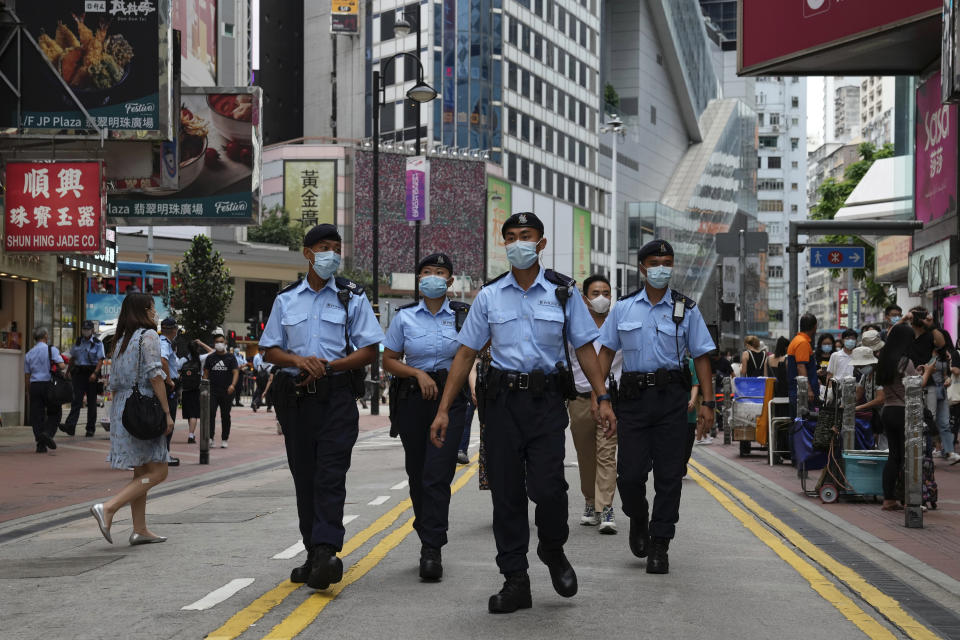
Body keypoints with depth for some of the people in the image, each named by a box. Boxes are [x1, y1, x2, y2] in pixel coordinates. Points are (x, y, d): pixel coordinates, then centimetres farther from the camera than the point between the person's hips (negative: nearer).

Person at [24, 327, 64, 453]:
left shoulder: (29, 354, 13)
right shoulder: (52, 350, -2)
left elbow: (27, 376, 14)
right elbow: (61, 366, -14)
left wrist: (28, 394, 19)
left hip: (34, 386, 4)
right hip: (49, 384, -4)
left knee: (37, 415, 4)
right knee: (54, 413, 8)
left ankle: (41, 445, -1)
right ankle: (47, 433, -16)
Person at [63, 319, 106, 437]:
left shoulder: (97, 343, 0)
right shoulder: (78, 342, 13)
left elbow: (100, 360, -8)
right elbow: (72, 358, 21)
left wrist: (95, 373, -20)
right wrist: (68, 371, 17)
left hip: (91, 373, -2)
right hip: (78, 373, 2)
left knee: (91, 402, 3)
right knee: (76, 400, -10)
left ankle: (90, 428, 10)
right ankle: (70, 426, -21)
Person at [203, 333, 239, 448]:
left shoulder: (230, 357, 3)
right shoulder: (210, 358, 9)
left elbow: (235, 372, -5)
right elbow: (206, 373, 12)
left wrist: (233, 385, -22)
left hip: (226, 391, 0)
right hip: (212, 391, 0)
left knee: (225, 416, 6)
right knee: (211, 414, -13)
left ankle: (224, 440, 14)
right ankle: (210, 438, -16)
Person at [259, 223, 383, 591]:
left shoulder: (352, 297, 7)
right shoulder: (286, 299, 14)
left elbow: (370, 351, 1)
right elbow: (269, 350, 13)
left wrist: (327, 365, -11)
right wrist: (299, 360, -8)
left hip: (337, 395, -3)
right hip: (295, 397, 3)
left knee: (330, 475, -14)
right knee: (304, 476, 5)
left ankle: (326, 552, -23)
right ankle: (314, 555, 12)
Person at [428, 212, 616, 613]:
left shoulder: (563, 292, 5)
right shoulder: (490, 296, 7)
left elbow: (584, 349, 7)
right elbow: (466, 353, 8)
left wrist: (603, 399, -2)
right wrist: (444, 409, 2)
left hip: (546, 400, -2)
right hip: (503, 400, 2)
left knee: (547, 487, -14)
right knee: (506, 493, 2)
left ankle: (553, 550, 17)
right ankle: (515, 583, 11)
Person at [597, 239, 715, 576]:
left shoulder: (686, 309, 6)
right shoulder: (624, 308, 9)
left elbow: (701, 356, 5)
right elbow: (607, 350, 12)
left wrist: (707, 402, -3)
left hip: (671, 396, 0)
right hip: (633, 394, 1)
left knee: (669, 474, -1)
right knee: (629, 473, -4)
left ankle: (659, 546, 8)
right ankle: (638, 521, 27)